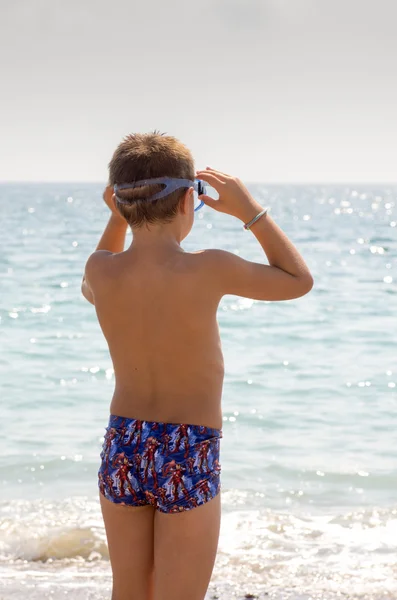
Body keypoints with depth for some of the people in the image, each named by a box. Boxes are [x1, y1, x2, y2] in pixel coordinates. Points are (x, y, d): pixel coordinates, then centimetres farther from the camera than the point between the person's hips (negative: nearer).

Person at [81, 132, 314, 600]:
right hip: (188, 457, -4)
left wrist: (117, 217, 13)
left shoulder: (102, 270, -7)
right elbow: (298, 281, -1)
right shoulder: (207, 271, -18)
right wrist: (250, 211, 1)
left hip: (122, 449, 4)